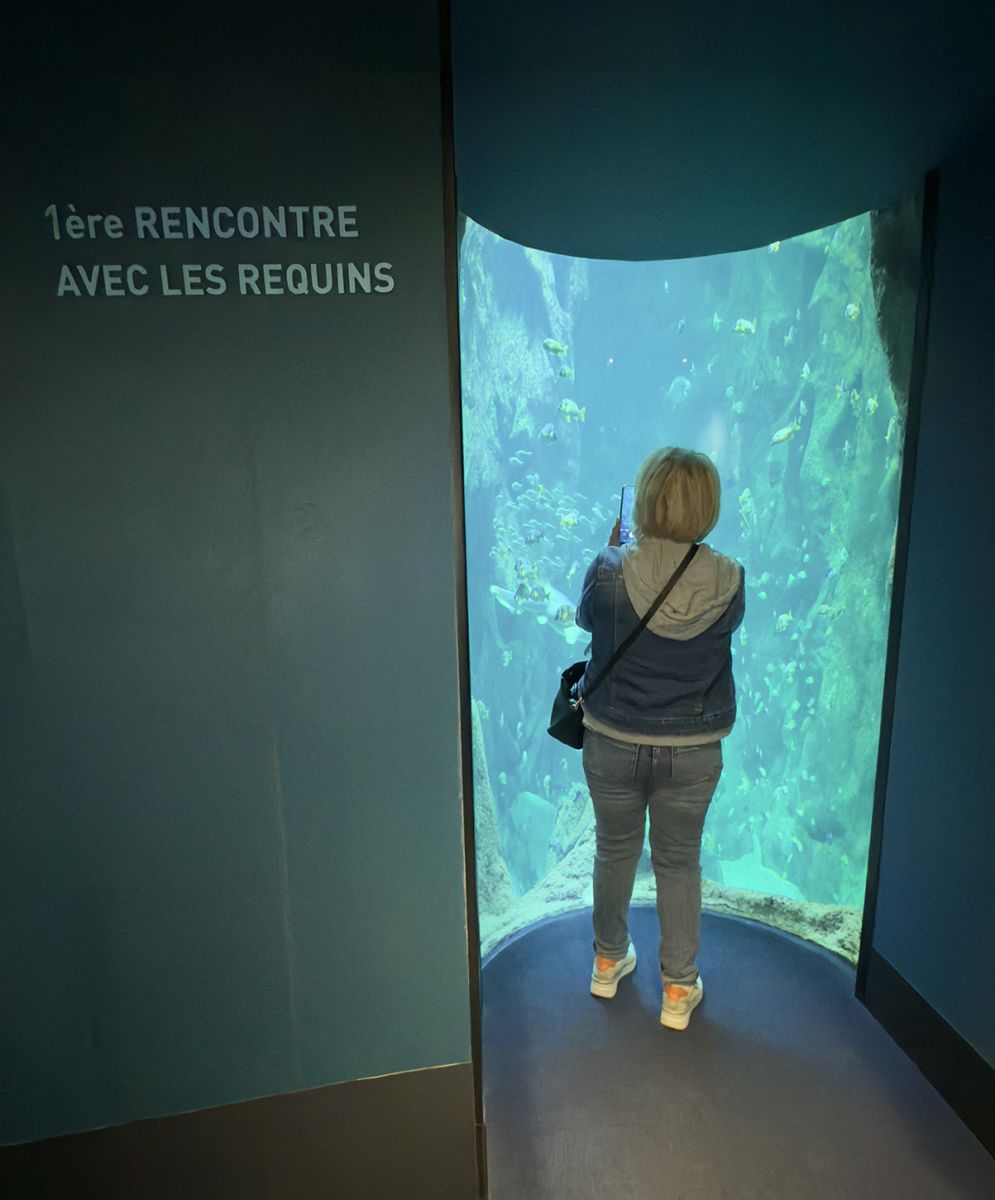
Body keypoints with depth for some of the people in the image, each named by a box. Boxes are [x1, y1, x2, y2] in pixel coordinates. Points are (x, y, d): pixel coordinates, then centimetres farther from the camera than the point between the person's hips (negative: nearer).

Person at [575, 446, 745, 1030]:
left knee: (615, 851, 21)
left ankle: (609, 961, 41)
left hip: (613, 742, 0)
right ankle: (679, 988, 31)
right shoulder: (729, 581, -15)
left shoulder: (610, 570, -19)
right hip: (693, 749, 1)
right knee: (679, 863, 17)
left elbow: (585, 616, 2)